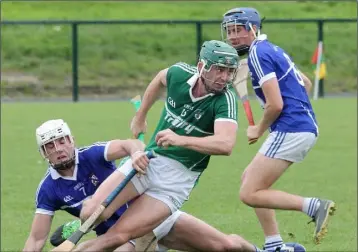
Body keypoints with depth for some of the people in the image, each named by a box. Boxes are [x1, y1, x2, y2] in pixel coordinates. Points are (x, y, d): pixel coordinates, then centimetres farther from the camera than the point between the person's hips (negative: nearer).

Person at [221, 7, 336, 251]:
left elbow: (275, 104, -17)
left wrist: (259, 130, -1)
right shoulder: (272, 50, 19)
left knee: (250, 194, -9)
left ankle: (315, 206, -17)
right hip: (306, 127, 10)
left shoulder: (258, 53, -11)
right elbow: (306, 83, 31)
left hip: (290, 130, -10)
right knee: (250, 178, 19)